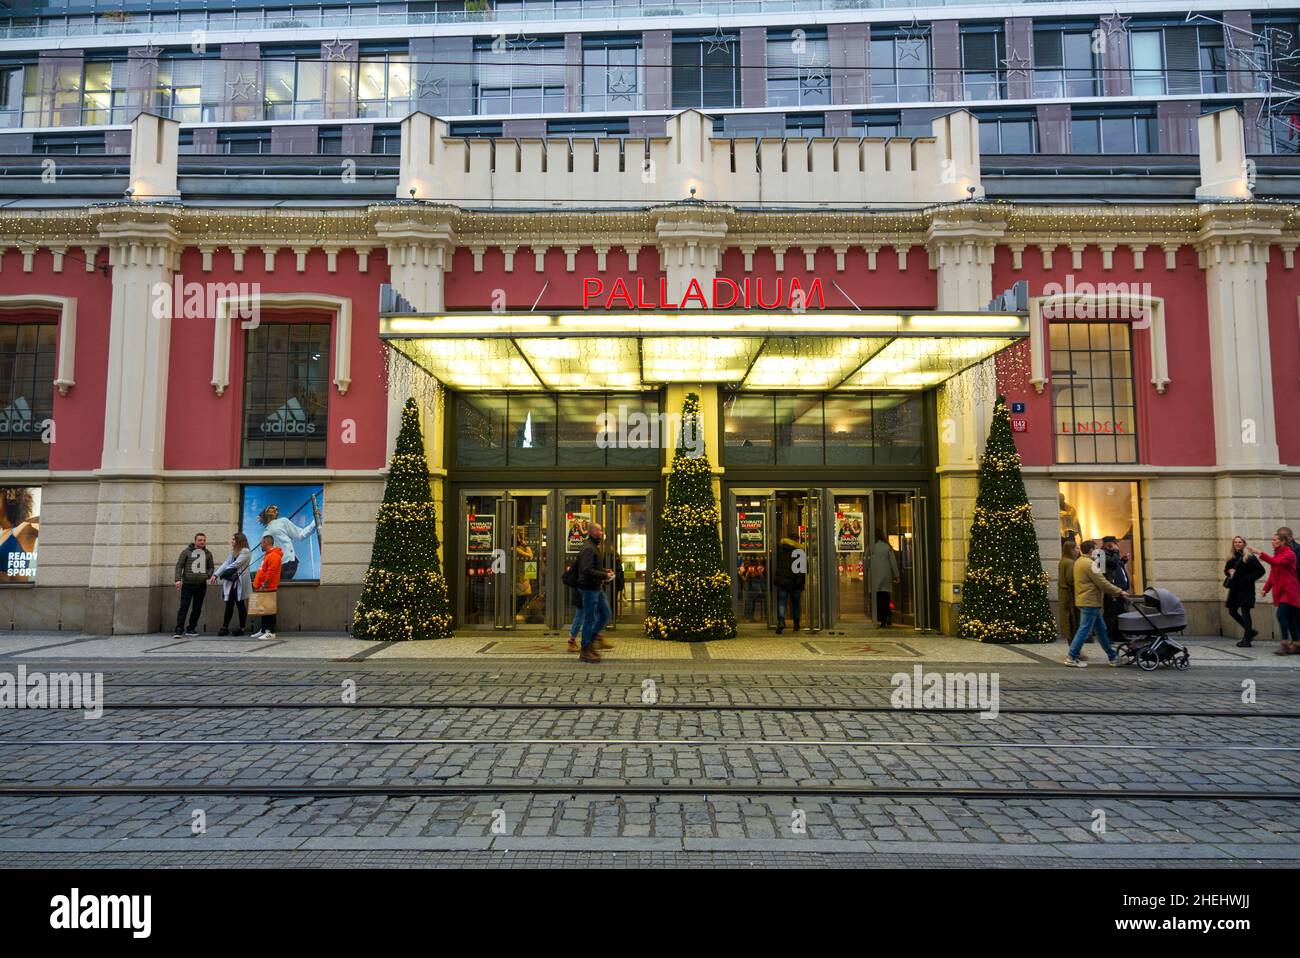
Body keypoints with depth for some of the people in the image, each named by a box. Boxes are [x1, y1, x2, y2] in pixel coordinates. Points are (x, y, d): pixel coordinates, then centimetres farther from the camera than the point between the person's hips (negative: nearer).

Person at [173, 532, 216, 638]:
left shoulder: (208, 553, 11)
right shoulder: (186, 551, 1)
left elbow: (211, 567, 19)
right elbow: (179, 565, -1)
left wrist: (211, 575, -2)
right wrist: (178, 579, -12)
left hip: (201, 585, 4)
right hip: (187, 584, -4)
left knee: (197, 608, 7)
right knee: (184, 607, -8)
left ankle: (191, 629, 16)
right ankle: (179, 630, -8)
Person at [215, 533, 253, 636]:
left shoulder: (246, 552, -6)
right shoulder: (233, 552, 19)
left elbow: (235, 565, -12)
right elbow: (225, 564, 11)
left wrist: (222, 571, -2)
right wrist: (216, 574, -1)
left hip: (240, 583, -7)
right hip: (230, 582, 7)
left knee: (241, 605, 0)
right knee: (229, 605, 6)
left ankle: (241, 628, 6)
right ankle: (225, 627, 8)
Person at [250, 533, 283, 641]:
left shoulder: (273, 556, -15)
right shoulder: (268, 554, 19)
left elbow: (271, 574, -22)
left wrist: (264, 586, -20)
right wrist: (259, 586, 18)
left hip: (268, 589, -10)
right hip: (264, 589, 10)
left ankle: (271, 632, -5)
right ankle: (263, 630, 21)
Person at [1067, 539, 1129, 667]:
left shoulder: (1079, 561, 15)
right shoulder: (1089, 563, -16)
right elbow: (1102, 582, -17)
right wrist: (1120, 592, -10)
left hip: (1085, 600, 10)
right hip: (1090, 602, -10)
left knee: (1101, 629, 14)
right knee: (1084, 630, -6)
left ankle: (1112, 656, 20)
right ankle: (1071, 657, -4)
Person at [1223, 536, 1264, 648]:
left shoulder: (1249, 557, -8)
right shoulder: (1231, 558, 12)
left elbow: (1261, 571, -11)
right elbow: (1226, 570, 22)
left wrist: (1248, 579, -15)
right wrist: (1229, 571, -1)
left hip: (1246, 589, -7)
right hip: (1235, 589, 7)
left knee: (1245, 612, -5)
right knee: (1232, 611, 9)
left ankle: (1246, 640, 1)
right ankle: (1250, 631, 26)